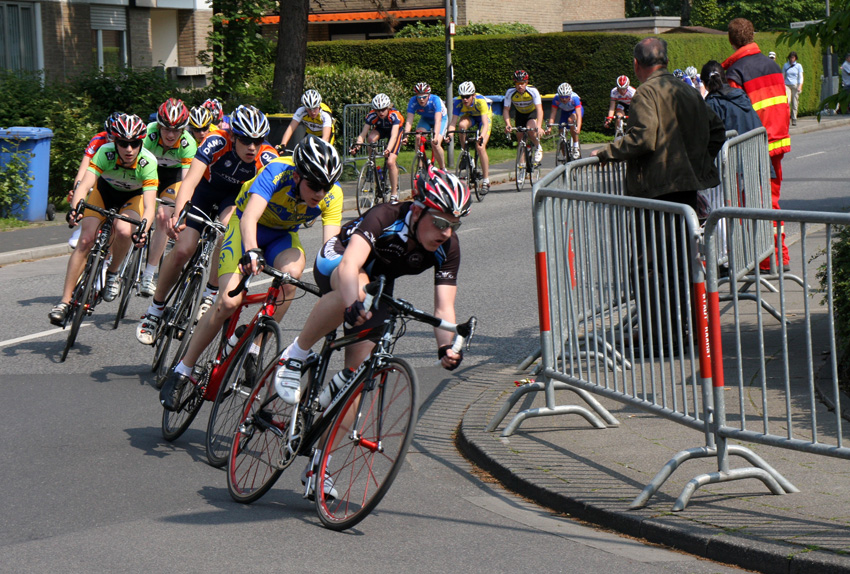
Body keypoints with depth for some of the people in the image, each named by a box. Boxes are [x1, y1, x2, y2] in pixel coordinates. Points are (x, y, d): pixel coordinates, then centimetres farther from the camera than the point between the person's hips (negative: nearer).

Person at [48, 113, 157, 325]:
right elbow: (85, 184, -41)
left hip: (132, 197, -1)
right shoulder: (105, 153, -32)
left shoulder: (148, 162, -33)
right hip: (104, 191, 1)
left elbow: (149, 206, -40)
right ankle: (65, 301, -13)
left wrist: (143, 229, -60)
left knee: (124, 231, -32)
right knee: (86, 239, -18)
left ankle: (113, 273, -3)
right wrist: (75, 209, -61)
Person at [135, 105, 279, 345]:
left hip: (237, 196, 0)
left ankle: (211, 294, -14)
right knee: (182, 251, -14)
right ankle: (155, 309, 8)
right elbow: (190, 181, -42)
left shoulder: (267, 158, -30)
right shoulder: (216, 143, -34)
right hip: (205, 191, 0)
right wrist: (177, 215, -60)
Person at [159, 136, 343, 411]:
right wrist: (251, 252, -67)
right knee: (229, 301, -21)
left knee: (291, 272, -33)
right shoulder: (277, 173, -35)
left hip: (283, 235, 3)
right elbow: (249, 217, -48)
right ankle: (181, 373, -6)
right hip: (247, 228, -3)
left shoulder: (332, 195, -25)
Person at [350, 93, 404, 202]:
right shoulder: (372, 115, -29)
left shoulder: (394, 115, -36)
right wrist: (357, 145, -52)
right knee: (371, 138, -35)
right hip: (380, 130, 3)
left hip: (395, 131, -3)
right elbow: (363, 134, -32)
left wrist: (388, 150, -63)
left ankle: (394, 194, -9)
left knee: (391, 162, -20)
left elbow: (393, 136, -47)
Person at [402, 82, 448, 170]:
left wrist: (436, 136, -60)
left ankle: (443, 168, 0)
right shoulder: (413, 102, -27)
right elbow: (409, 120, -32)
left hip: (441, 118, -3)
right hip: (425, 119, 3)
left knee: (435, 144, -23)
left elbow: (438, 120, -46)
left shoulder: (435, 100, -37)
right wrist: (405, 134, -48)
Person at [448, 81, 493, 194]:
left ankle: (486, 181, -10)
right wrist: (449, 134, -51)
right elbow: (453, 122, -31)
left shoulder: (480, 101, -37)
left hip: (484, 116, -3)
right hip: (469, 116, 3)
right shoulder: (458, 102, -29)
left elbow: (485, 124, -43)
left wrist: (482, 136, -61)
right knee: (462, 124, -35)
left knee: (480, 147, -20)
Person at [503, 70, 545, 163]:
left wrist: (539, 127, -51)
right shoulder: (510, 92, -26)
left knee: (530, 129, -30)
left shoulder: (533, 91, -32)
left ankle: (538, 147, -3)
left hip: (532, 113, -3)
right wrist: (507, 125, -41)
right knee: (520, 137, -2)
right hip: (520, 114, 3)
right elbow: (506, 110, -24)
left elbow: (539, 109, -38)